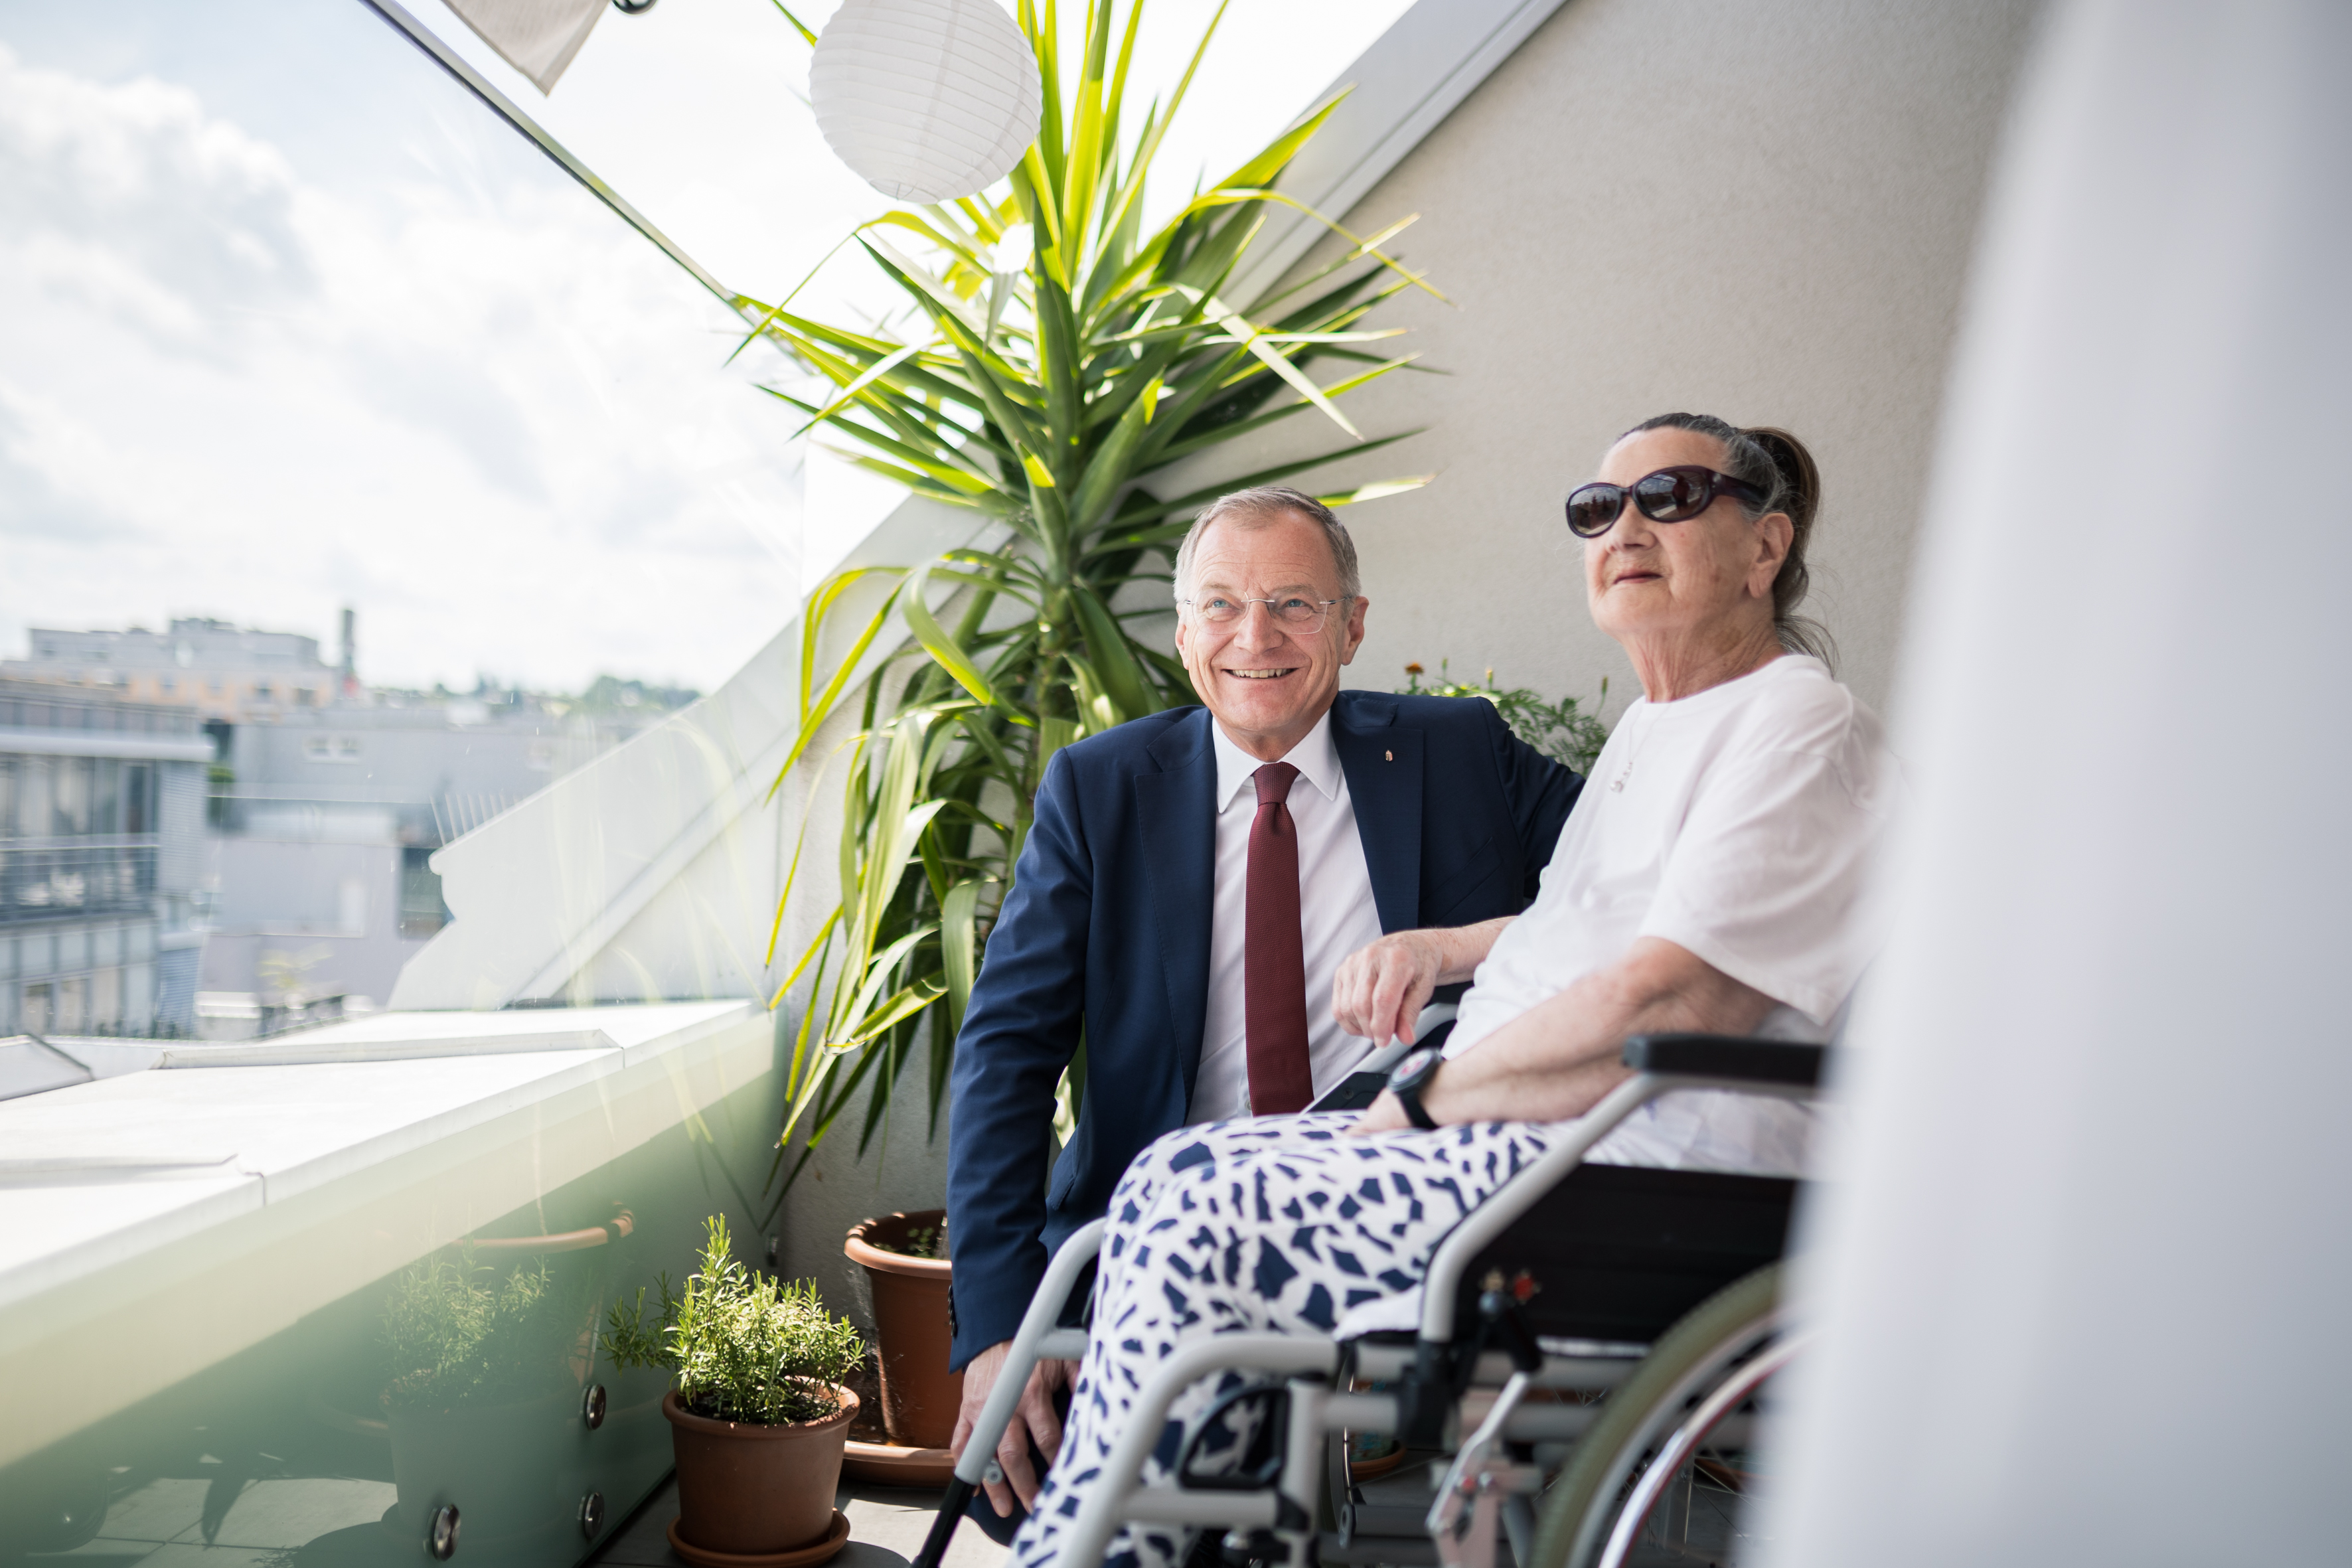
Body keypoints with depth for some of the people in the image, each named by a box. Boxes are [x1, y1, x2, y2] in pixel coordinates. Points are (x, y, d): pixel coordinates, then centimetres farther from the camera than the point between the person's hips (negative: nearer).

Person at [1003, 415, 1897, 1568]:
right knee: (1183, 1177, -5)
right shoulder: (1656, 725, 22)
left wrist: (1425, 1097, -12)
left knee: (1189, 1216, -19)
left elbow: (1667, 1007, -21)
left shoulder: (1803, 730, -9)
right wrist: (1441, 947, 17)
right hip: (1522, 1143, 10)